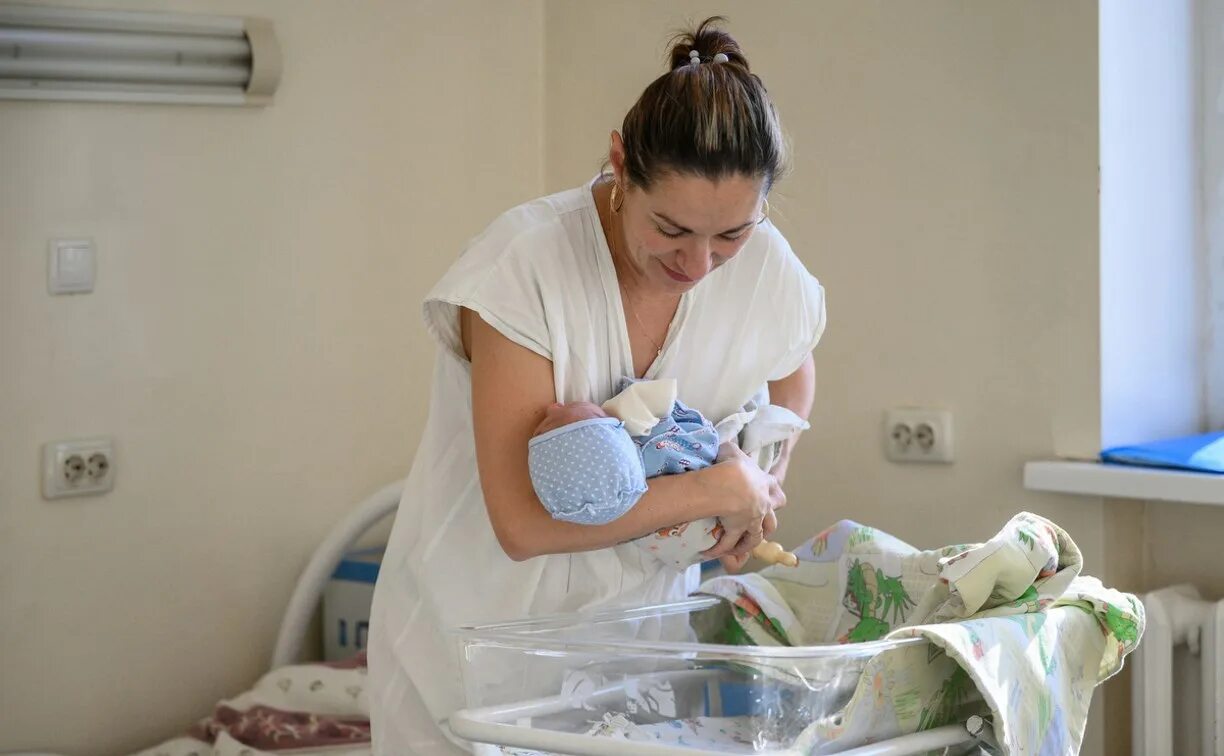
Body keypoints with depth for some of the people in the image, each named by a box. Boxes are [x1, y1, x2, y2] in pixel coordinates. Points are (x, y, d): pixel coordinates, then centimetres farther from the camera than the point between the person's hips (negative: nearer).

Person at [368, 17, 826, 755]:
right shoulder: (524, 263, -25)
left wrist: (762, 493, -3)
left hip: (635, 632, 4)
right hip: (476, 633, -3)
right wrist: (721, 489, -23)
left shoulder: (768, 271, -11)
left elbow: (793, 373, 16)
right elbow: (525, 522, -30)